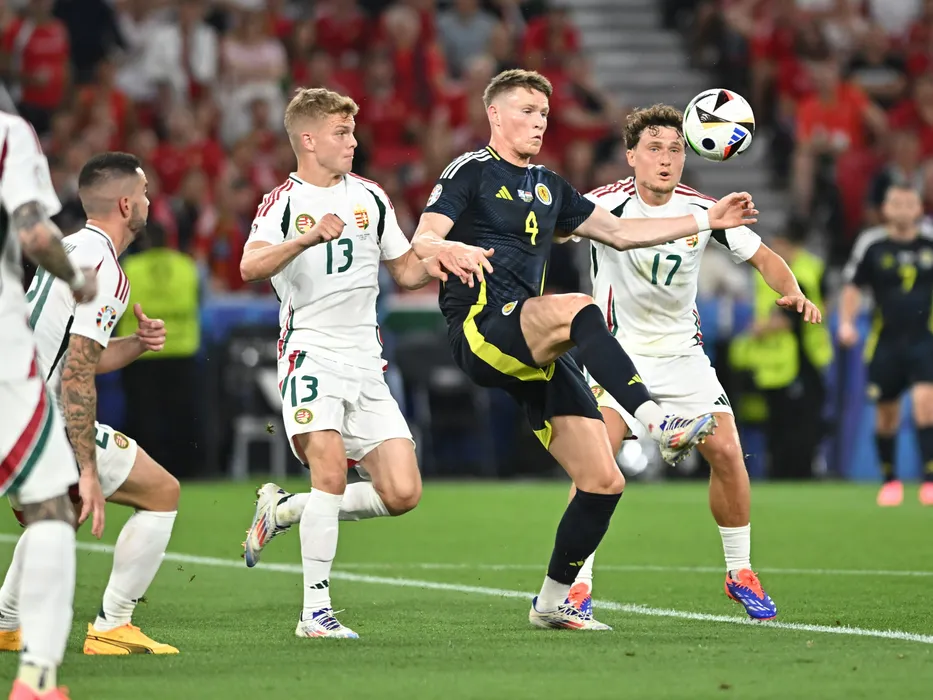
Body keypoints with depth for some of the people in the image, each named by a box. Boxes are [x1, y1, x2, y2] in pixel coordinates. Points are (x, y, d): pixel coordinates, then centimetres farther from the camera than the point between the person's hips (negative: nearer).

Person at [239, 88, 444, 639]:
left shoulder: (370, 197, 14)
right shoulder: (285, 201, -1)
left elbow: (407, 269, 22)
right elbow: (251, 266, -19)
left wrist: (435, 267, 0)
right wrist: (307, 238, -35)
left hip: (365, 361, 5)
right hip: (311, 351, -5)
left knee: (402, 494, -4)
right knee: (331, 472, -23)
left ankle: (283, 510, 17)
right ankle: (316, 611, -15)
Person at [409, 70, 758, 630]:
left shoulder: (548, 187, 24)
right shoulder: (471, 172, 4)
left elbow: (618, 231, 30)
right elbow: (419, 242, -8)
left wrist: (707, 220, 26)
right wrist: (452, 250, -32)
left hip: (534, 352, 7)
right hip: (480, 327, -7)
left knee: (603, 482, -2)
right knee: (580, 309, -37)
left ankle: (553, 602, 13)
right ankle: (658, 425, -49)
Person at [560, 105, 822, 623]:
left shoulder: (703, 211, -7)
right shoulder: (607, 204, -17)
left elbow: (762, 256, 3)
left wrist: (793, 291, -17)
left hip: (683, 352, 3)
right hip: (619, 349, -3)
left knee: (727, 452, -7)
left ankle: (741, 574, 12)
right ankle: (577, 584, -11)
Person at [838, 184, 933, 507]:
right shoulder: (871, 244, 0)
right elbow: (853, 286, 7)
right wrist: (846, 321, -6)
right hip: (885, 343, 1)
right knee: (886, 414, 5)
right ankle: (890, 479, 24)